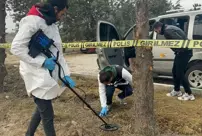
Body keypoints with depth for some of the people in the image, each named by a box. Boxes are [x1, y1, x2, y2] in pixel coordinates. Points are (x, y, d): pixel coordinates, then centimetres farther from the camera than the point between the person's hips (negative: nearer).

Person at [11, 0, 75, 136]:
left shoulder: (52, 25, 14)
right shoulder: (32, 21, -13)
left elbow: (58, 52, 11)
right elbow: (16, 48, -18)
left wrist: (66, 74, 3)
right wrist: (42, 62, -18)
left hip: (50, 75, 9)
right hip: (37, 75, -9)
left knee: (42, 108, 21)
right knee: (48, 115, -2)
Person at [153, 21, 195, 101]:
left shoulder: (167, 31, -18)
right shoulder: (168, 28, 15)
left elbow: (180, 40, -27)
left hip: (184, 52, -10)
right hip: (181, 52, 10)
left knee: (180, 73, -4)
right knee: (175, 71, 17)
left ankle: (189, 94, 4)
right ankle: (177, 91, 30)